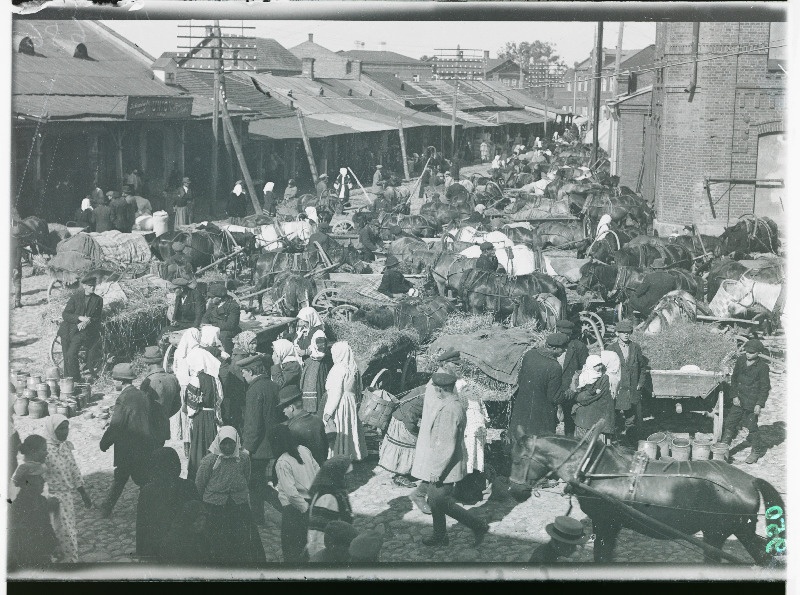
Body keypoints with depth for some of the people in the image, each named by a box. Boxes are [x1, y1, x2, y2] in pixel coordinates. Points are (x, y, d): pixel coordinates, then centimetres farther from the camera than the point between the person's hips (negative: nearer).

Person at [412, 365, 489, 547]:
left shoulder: (450, 410, -27)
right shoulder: (449, 404, 4)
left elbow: (448, 446, -26)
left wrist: (437, 471, -22)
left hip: (446, 465, -10)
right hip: (440, 462, 10)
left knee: (441, 501, -2)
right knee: (435, 499, 16)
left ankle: (478, 526, 8)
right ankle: (439, 535, 30)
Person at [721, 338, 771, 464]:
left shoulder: (763, 367, -12)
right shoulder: (741, 360, 1)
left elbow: (764, 387, -7)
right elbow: (734, 378, 9)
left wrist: (759, 404, -11)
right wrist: (734, 396, 2)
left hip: (752, 403, -5)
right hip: (738, 400, 5)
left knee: (751, 426, 2)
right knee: (729, 423, 6)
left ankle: (756, 451, 21)